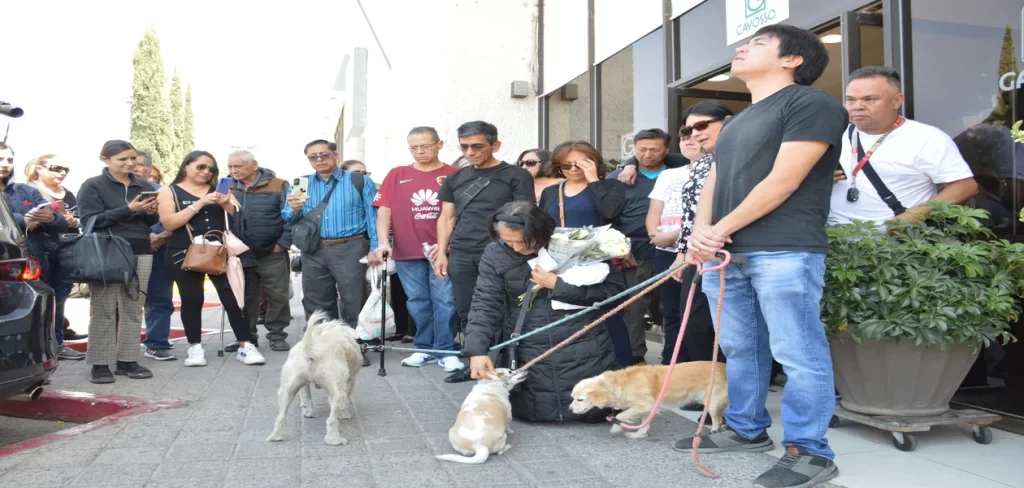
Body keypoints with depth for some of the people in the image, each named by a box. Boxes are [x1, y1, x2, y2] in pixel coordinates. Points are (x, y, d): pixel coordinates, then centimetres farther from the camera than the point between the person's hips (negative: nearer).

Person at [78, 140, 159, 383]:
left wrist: (151, 212, -7)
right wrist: (129, 210, -19)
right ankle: (100, 363, 5)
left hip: (140, 253, 5)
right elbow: (90, 220, -11)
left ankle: (127, 360, 13)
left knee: (133, 308, 6)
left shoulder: (144, 186, 14)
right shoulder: (92, 186, 0)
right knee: (104, 310, -2)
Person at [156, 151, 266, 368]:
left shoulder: (218, 189, 13)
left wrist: (227, 204, -11)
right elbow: (168, 223, -9)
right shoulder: (169, 191, 4)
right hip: (185, 254, -2)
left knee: (233, 298, -3)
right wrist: (200, 203, -14)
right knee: (192, 301, 4)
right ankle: (195, 348, 17)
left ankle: (245, 346, 2)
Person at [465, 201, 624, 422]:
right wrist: (477, 350, -23)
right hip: (528, 353, 2)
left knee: (594, 410, 3)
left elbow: (615, 287, -14)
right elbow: (485, 303, -9)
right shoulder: (495, 253, -7)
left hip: (583, 349, -2)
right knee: (531, 412, 5)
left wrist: (558, 285, -19)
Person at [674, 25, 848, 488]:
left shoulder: (811, 103, -3)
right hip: (725, 254, 9)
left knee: (798, 354, -4)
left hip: (784, 252, -8)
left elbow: (783, 182, -13)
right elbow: (713, 183, 19)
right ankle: (746, 430, 28)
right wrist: (701, 232, -1)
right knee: (739, 350, 14)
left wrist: (721, 229, -10)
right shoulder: (737, 122, 23)